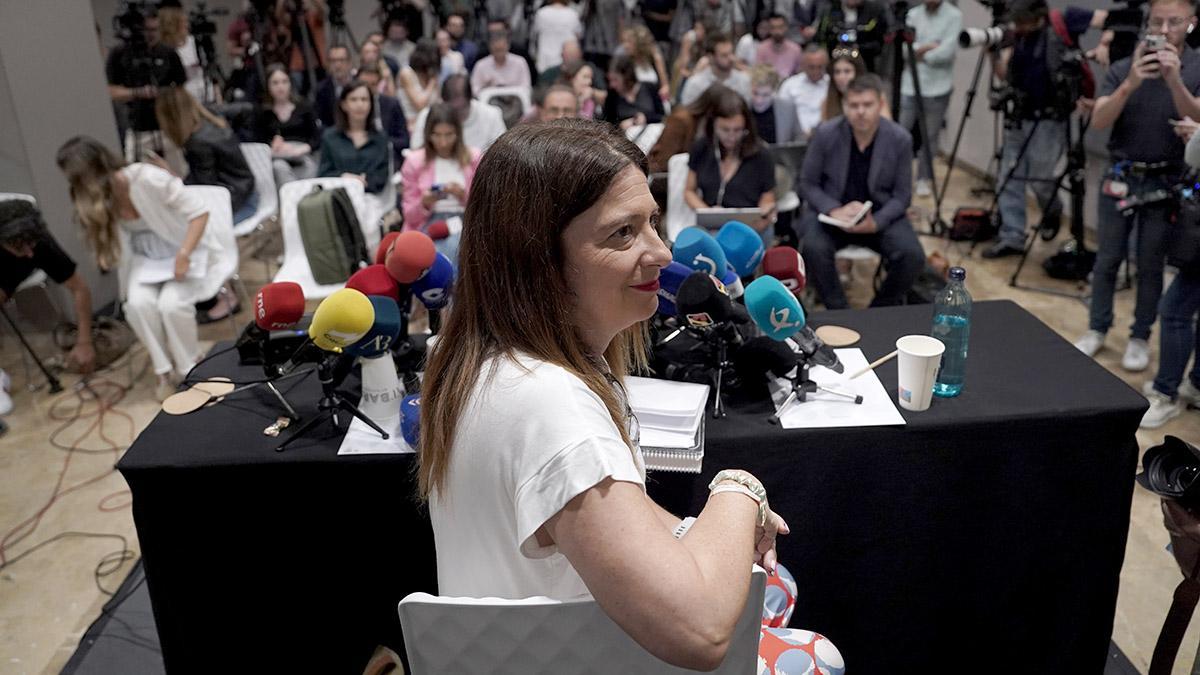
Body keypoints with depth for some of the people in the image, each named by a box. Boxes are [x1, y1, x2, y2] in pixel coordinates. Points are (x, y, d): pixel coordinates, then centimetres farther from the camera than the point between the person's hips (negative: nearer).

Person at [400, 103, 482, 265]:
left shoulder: (474, 158, 10)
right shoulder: (414, 161, 10)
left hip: (465, 221, 0)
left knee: (453, 245, -35)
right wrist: (424, 204, -11)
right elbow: (410, 216, 10)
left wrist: (464, 196, -11)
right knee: (437, 251, -34)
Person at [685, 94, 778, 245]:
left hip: (751, 228, -1)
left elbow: (767, 201, 7)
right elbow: (690, 191, 14)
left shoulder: (761, 155, -1)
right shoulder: (701, 149, 5)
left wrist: (765, 215, -19)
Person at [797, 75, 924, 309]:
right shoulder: (825, 134, -12)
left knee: (912, 255, -24)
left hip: (881, 215, 1)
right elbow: (807, 184, -4)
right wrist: (834, 210, -22)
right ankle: (839, 312, -10)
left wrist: (876, 223, -23)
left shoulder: (900, 139, -10)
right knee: (814, 249, -32)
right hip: (831, 212, -1)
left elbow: (902, 196, -3)